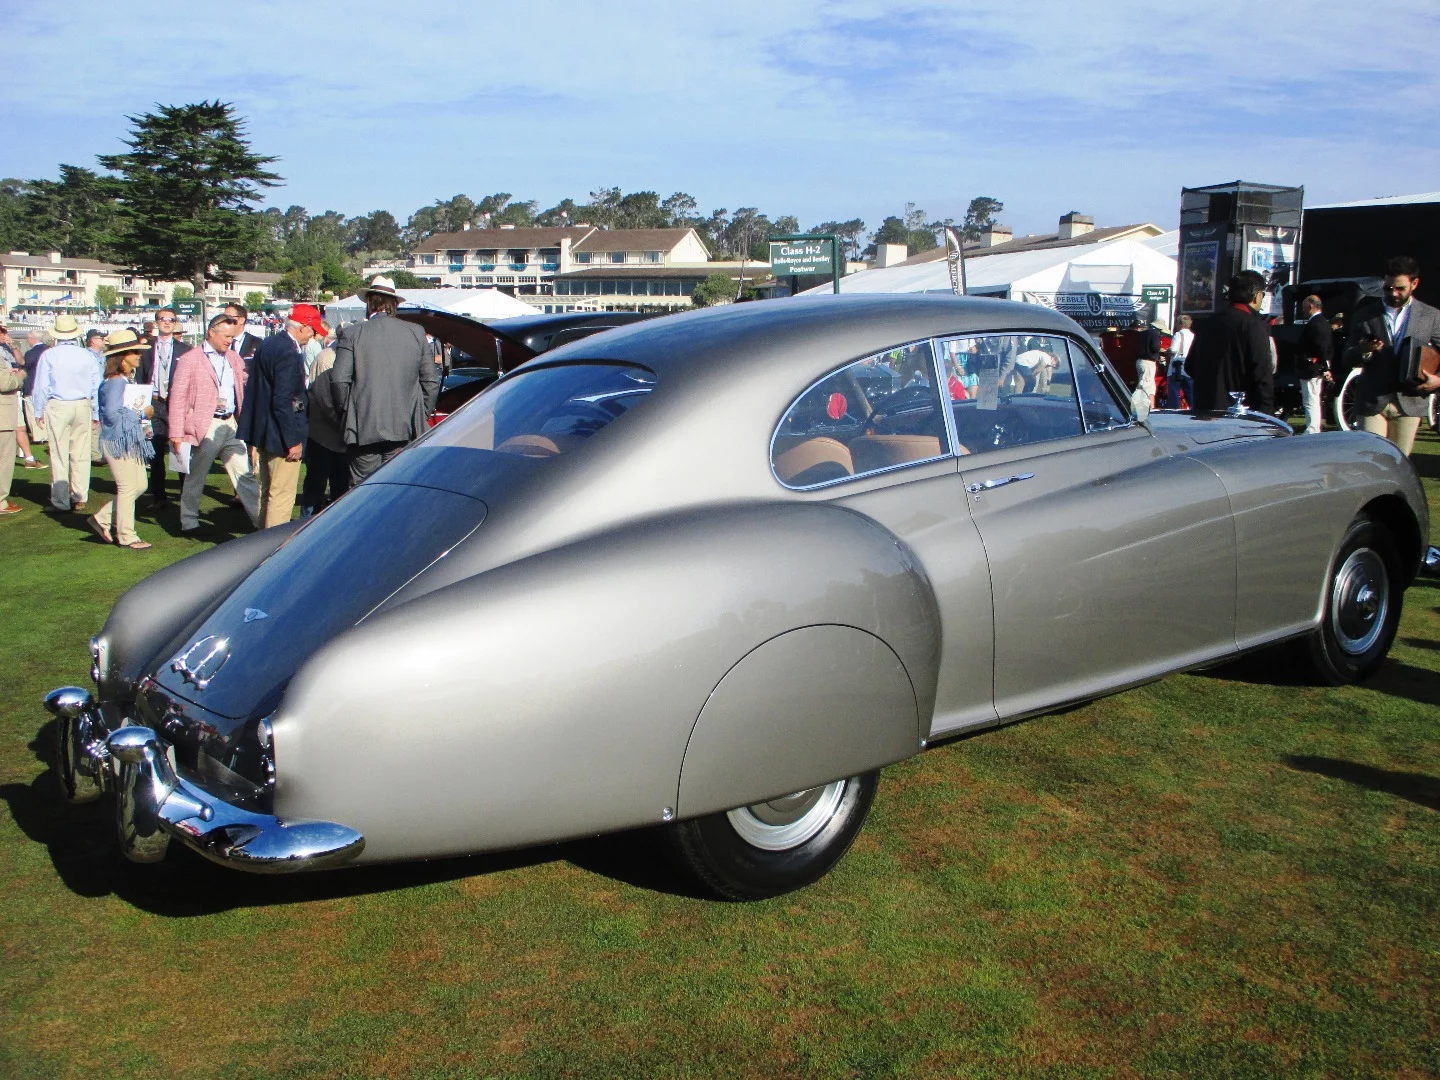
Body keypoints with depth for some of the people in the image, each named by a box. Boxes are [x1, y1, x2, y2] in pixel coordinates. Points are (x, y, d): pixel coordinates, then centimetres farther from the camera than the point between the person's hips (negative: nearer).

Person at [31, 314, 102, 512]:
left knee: (59, 455, 3)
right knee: (81, 455, 7)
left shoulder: (48, 355, -6)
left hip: (57, 407, -2)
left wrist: (39, 411, 7)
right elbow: (96, 387, 4)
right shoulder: (87, 355, 0)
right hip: (83, 406, 2)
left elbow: (41, 386, -3)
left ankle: (60, 501, 7)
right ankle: (80, 499, 10)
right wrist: (96, 414, 12)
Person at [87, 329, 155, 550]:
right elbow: (112, 414, -23)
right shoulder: (115, 382, -16)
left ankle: (103, 519, 22)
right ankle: (126, 536, 8)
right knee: (127, 488, -3)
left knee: (139, 485, 12)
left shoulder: (126, 380, 12)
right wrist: (140, 414, -15)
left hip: (131, 440, 10)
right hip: (118, 441, -10)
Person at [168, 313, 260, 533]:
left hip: (230, 424, 5)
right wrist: (177, 433, -12)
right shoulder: (189, 359, -4)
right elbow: (177, 397, -7)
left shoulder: (234, 358, 13)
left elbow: (241, 392, 20)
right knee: (195, 478, 7)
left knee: (245, 474, 3)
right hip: (205, 427, -5)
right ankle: (189, 523, 20)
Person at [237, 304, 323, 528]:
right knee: (282, 495, -3)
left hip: (263, 429, 10)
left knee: (267, 490, 21)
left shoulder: (267, 344, 9)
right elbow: (283, 401, -24)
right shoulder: (288, 352, -21)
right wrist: (293, 440, -20)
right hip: (281, 434, -10)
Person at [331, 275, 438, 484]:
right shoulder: (416, 333, 6)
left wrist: (346, 411, 8)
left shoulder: (352, 333, -2)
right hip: (404, 429, 3)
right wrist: (421, 415, 16)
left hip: (363, 428, -2)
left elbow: (339, 380, -7)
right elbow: (431, 380, 7)